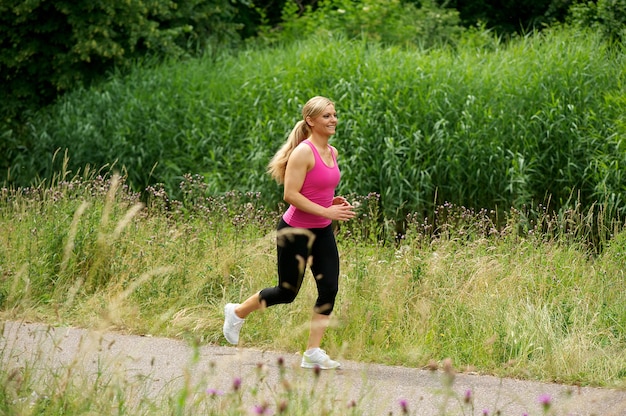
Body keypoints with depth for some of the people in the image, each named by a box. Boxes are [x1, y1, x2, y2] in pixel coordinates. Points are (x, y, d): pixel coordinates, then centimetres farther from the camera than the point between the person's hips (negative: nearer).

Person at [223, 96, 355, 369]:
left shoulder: (332, 153, 8)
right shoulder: (303, 152, -19)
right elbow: (291, 195, -23)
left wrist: (334, 201, 3)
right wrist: (327, 211, -25)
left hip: (321, 233, 7)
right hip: (295, 232, -7)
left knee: (329, 288, -5)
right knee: (287, 292, 5)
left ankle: (313, 353, 2)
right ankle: (237, 313, 31)